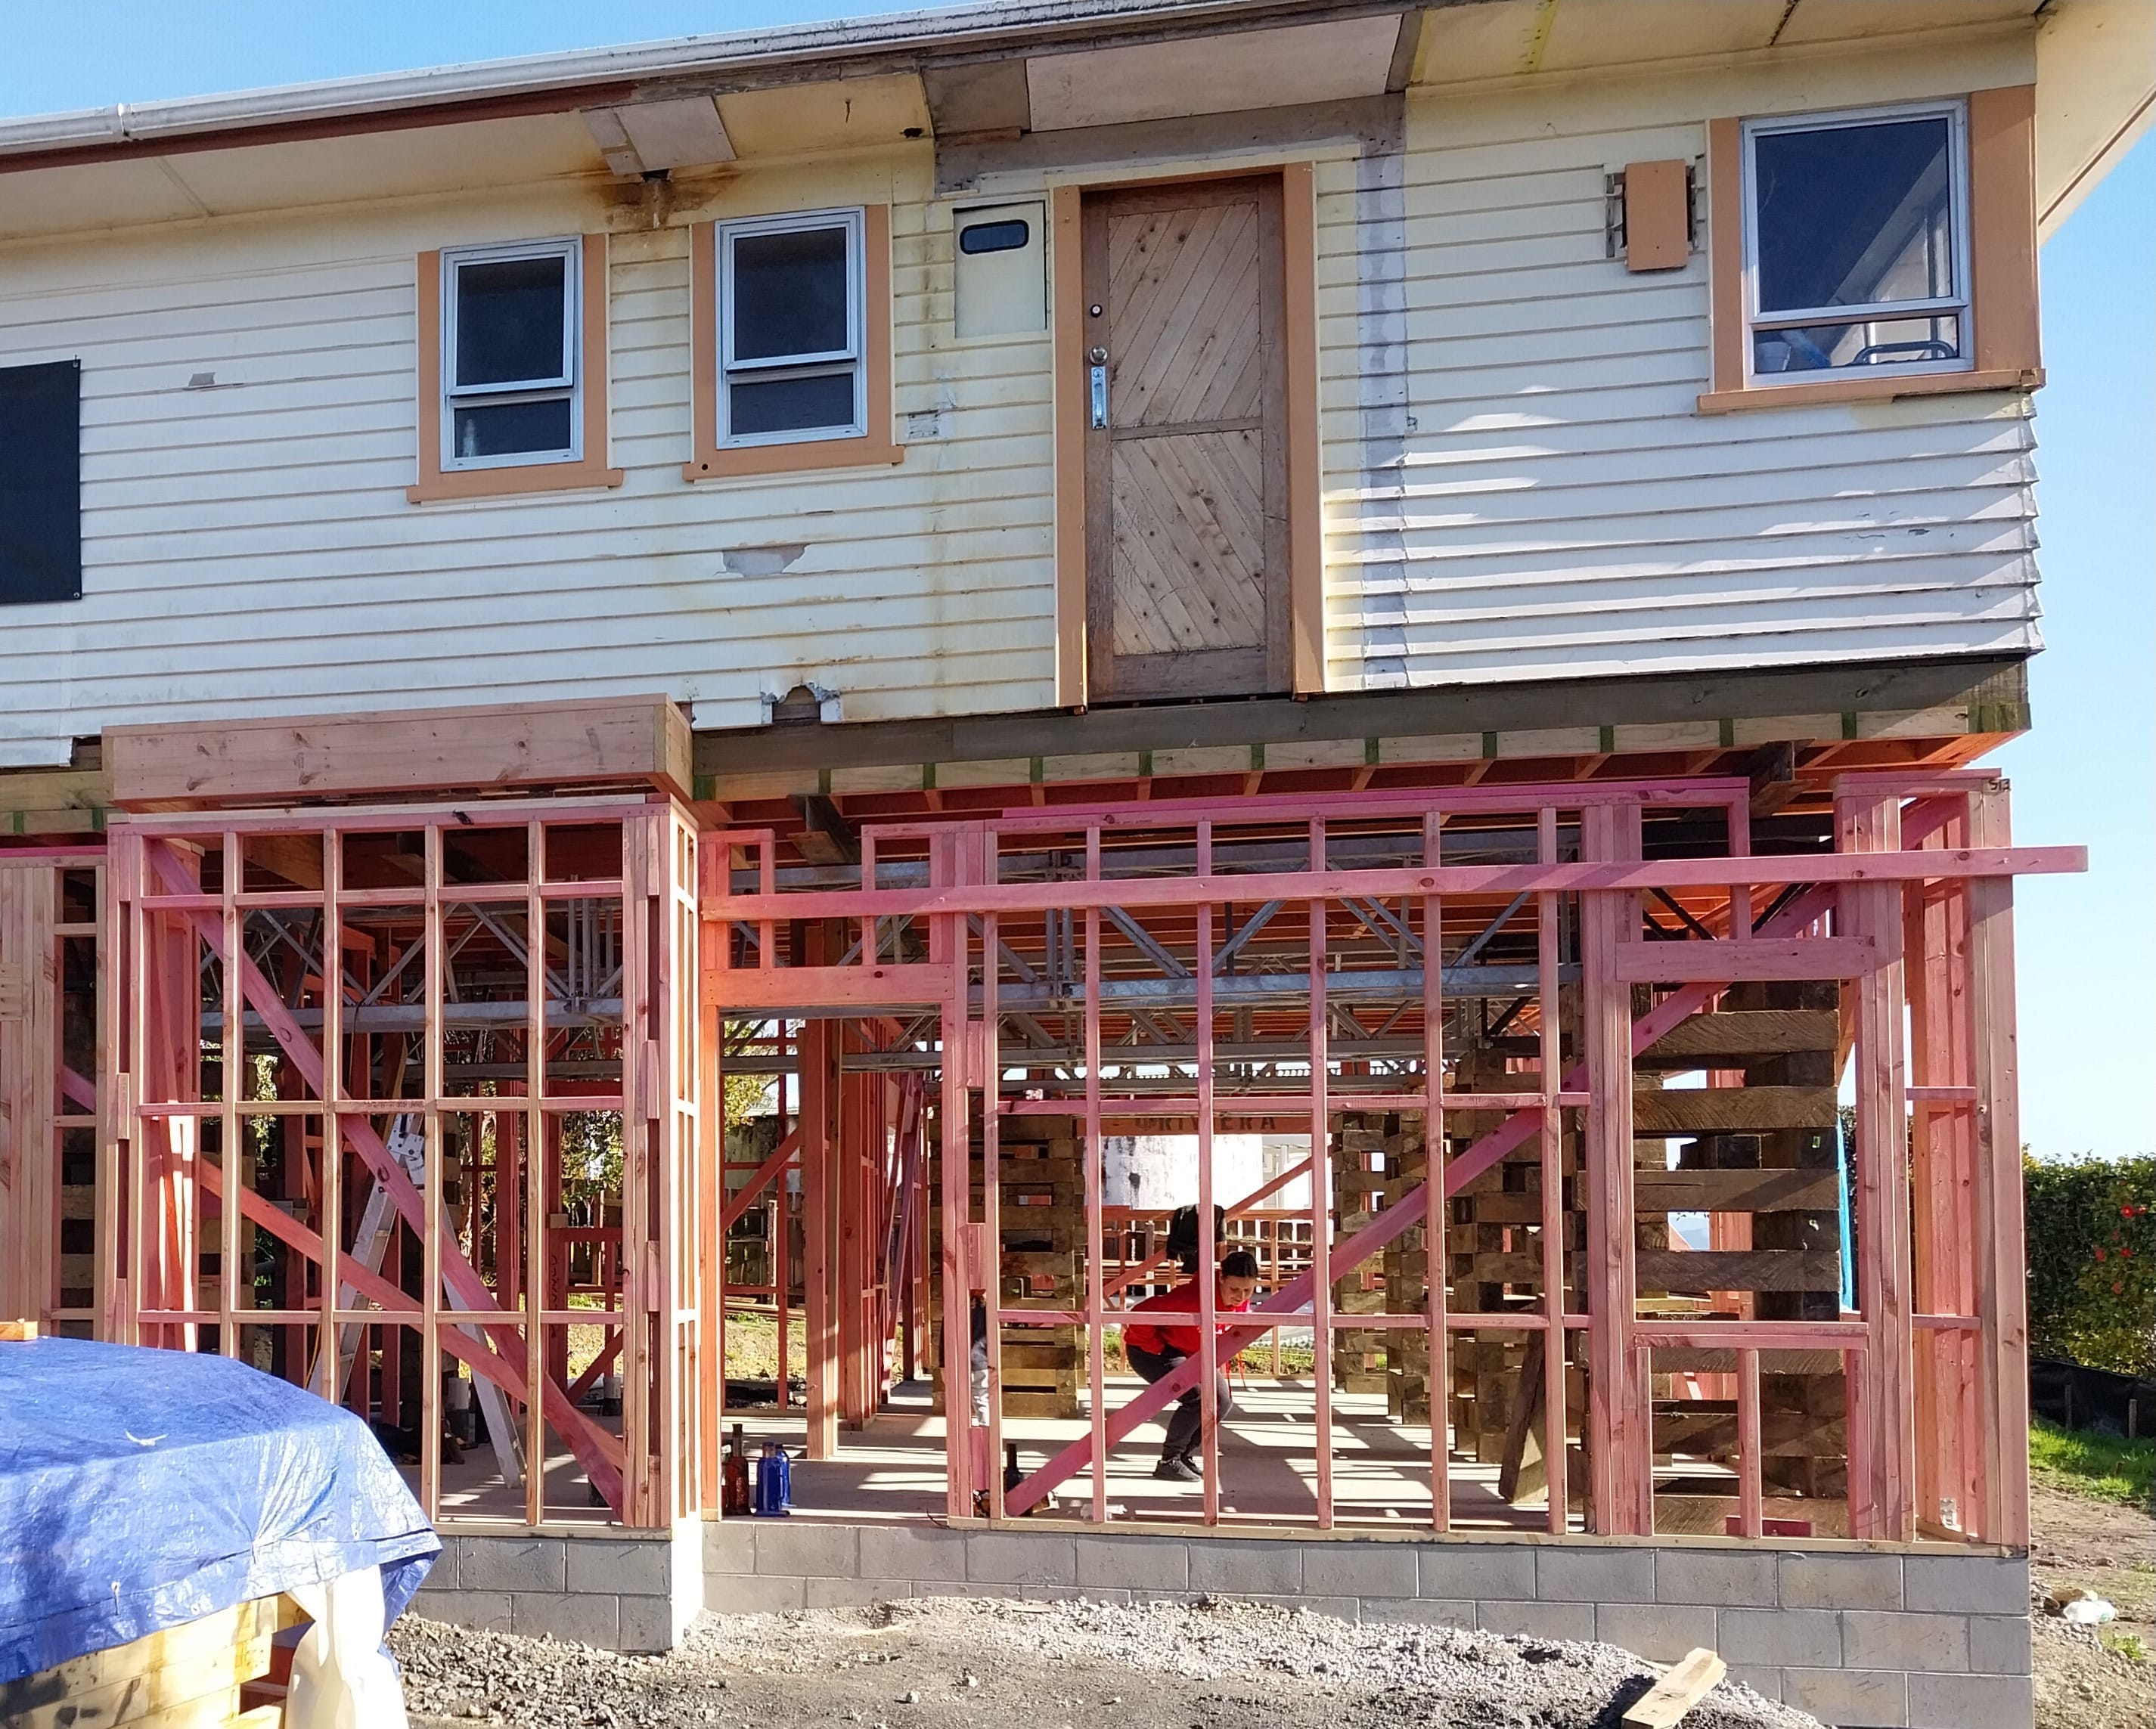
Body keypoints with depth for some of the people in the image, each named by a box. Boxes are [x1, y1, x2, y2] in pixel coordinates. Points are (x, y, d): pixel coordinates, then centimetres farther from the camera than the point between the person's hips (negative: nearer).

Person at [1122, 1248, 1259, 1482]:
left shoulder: (1241, 1302, -12)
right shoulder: (1194, 1298, -37)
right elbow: (1140, 1314, -38)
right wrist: (1160, 1352, -25)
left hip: (1192, 1354, 8)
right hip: (1150, 1350, -8)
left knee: (1222, 1402, -1)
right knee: (1198, 1399, -24)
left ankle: (1185, 1456, 14)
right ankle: (1168, 1462, -8)